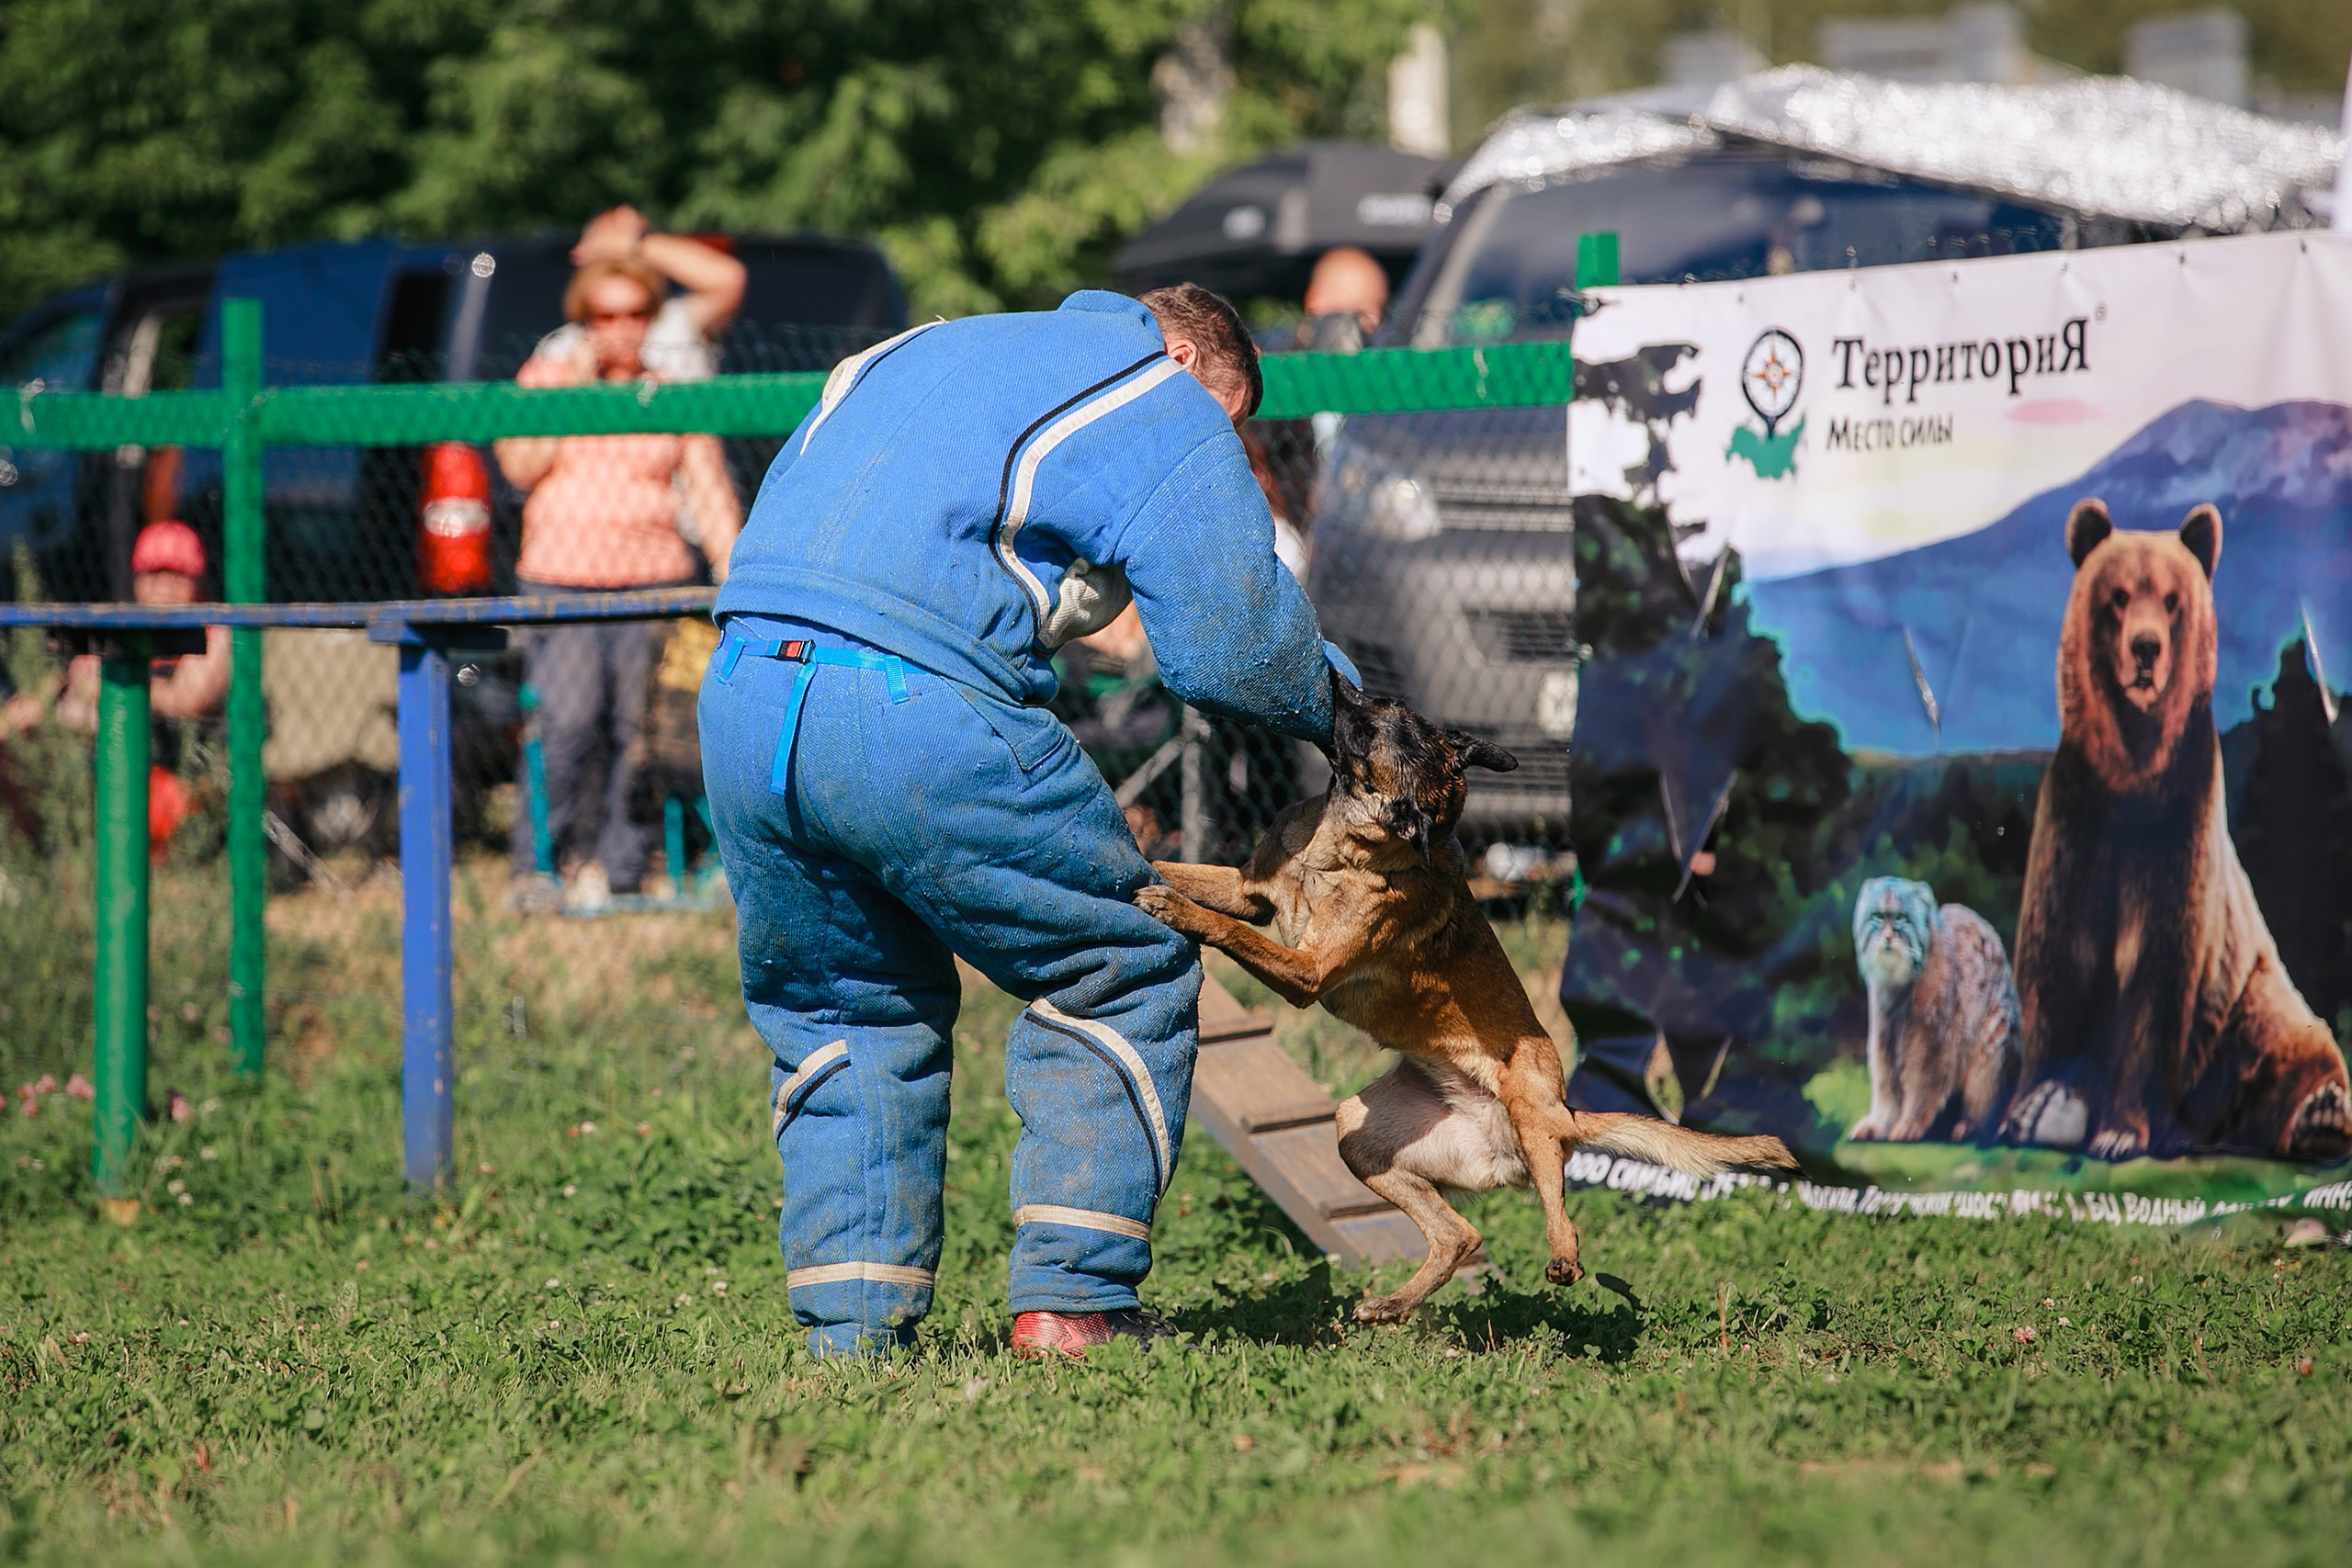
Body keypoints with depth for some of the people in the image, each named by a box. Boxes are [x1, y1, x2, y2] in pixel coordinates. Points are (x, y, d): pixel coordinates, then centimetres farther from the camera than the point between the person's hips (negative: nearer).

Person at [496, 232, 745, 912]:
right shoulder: (545, 375, 13)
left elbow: (710, 494, 10)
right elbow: (520, 465, 1)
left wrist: (734, 577, -2)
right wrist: (570, 389, -4)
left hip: (654, 581, 1)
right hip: (558, 579, -1)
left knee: (639, 728, -8)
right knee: (565, 721, -17)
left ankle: (616, 863, 1)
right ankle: (535, 864, -8)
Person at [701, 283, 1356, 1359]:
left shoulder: (910, 352, 33)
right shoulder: (1168, 411, 11)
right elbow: (1235, 649, 4)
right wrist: (1331, 710, 24)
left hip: (738, 699, 7)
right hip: (922, 719, -6)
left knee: (844, 1012, 23)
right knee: (1121, 976, 11)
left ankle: (849, 1327, 16)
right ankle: (1070, 1296, 7)